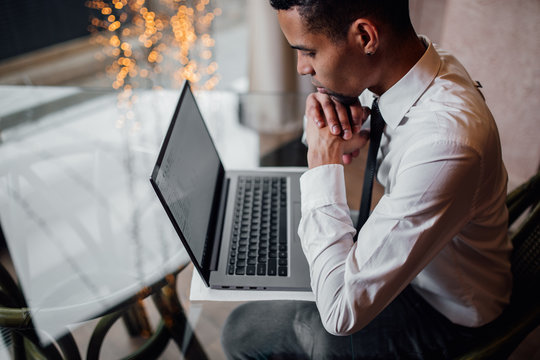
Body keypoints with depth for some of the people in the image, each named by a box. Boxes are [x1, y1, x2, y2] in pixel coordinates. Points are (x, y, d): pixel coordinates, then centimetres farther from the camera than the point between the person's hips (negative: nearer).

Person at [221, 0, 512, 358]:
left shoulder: (444, 147, -42)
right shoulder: (418, 59, -14)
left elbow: (343, 312, -36)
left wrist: (325, 162, -31)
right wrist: (326, 105, -20)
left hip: (442, 315, -7)